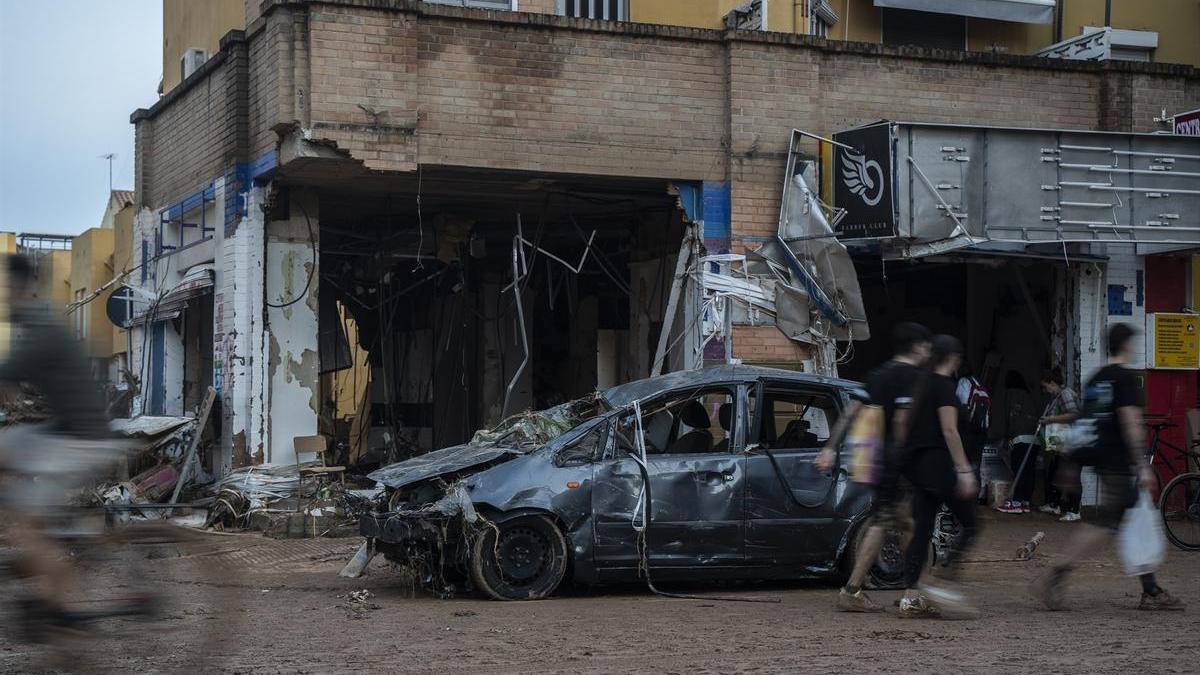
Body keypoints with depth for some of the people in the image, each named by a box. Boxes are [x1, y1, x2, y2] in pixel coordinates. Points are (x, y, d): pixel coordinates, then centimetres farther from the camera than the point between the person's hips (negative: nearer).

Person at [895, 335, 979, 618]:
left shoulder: (922, 384, 16)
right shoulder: (944, 385, -10)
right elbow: (949, 430, -17)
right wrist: (964, 470, -18)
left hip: (917, 462, 9)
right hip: (938, 461, -9)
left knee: (922, 530, 7)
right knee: (968, 525, 0)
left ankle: (910, 596, 3)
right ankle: (940, 583, -9)